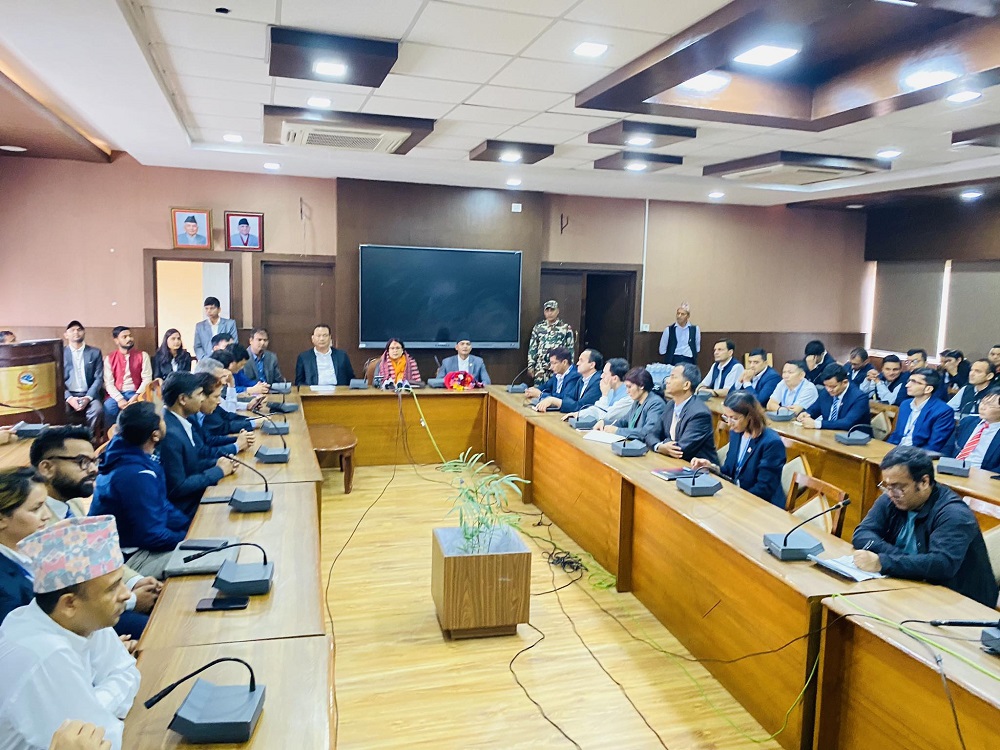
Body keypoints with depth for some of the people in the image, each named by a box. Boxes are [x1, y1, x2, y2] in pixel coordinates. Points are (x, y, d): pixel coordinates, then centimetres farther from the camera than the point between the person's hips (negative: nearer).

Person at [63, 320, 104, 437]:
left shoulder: (95, 352, 10)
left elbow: (99, 378, 3)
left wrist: (88, 397, -12)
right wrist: (69, 398, -14)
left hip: (88, 395, 0)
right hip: (68, 395, 0)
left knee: (97, 410, -31)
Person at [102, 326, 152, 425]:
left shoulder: (142, 355, 7)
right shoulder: (109, 358, 8)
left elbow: (147, 379, -1)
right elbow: (108, 383, -1)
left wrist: (136, 396, -16)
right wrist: (119, 399, -18)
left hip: (135, 394, 0)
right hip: (117, 395, 0)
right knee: (108, 407, -32)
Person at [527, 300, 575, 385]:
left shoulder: (566, 328, 3)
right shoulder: (538, 327, 9)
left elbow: (570, 349, 3)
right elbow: (532, 348, 10)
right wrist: (530, 366, 5)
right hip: (540, 368, 2)